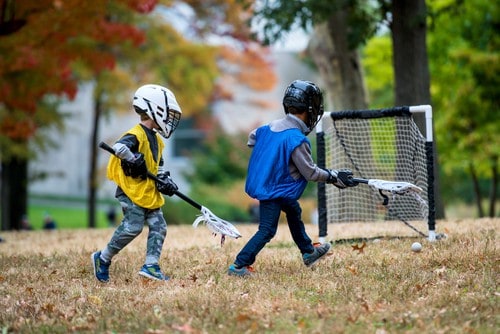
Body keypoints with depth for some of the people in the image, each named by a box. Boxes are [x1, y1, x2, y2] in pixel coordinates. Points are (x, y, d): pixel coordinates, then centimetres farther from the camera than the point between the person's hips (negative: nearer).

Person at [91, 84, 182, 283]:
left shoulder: (156, 140, 17)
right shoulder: (136, 135, -13)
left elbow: (158, 166, 23)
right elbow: (119, 148, -32)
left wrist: (165, 180, 6)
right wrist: (134, 160, -28)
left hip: (149, 193, 9)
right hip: (131, 191, -9)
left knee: (158, 226, 0)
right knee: (132, 227, -15)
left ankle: (151, 265, 1)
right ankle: (103, 259, 0)